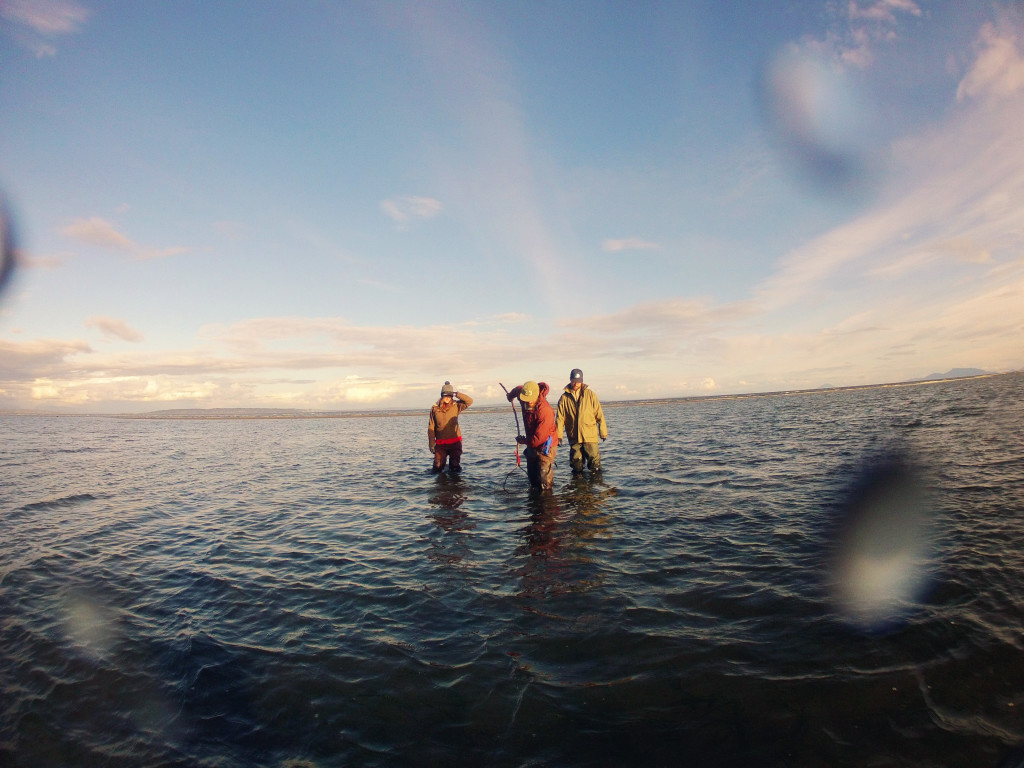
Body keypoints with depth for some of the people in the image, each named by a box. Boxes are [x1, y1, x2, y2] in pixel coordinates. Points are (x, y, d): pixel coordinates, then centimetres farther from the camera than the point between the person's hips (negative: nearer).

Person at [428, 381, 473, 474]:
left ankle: (453, 463, 32)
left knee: (456, 469, -1)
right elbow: (431, 428, 1)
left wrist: (457, 394, -17)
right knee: (437, 468, 5)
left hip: (455, 442, 0)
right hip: (440, 443, 1)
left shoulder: (456, 406, -1)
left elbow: (469, 401, -13)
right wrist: (431, 444, -1)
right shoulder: (434, 408, -2)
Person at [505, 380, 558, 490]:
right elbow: (518, 389, 21)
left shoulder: (545, 411, -30)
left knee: (544, 484, -10)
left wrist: (523, 441, -10)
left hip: (545, 447, -8)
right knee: (532, 478, 17)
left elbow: (539, 439, -29)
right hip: (531, 445, 8)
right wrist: (510, 395, 43)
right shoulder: (524, 400, -7)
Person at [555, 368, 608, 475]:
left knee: (593, 459, -3)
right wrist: (558, 435, -4)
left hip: (590, 436, -1)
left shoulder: (590, 394, 3)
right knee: (576, 461, 6)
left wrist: (603, 432, 4)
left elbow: (599, 415, 5)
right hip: (574, 437, 1)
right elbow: (560, 418, 4)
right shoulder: (564, 398, 4)